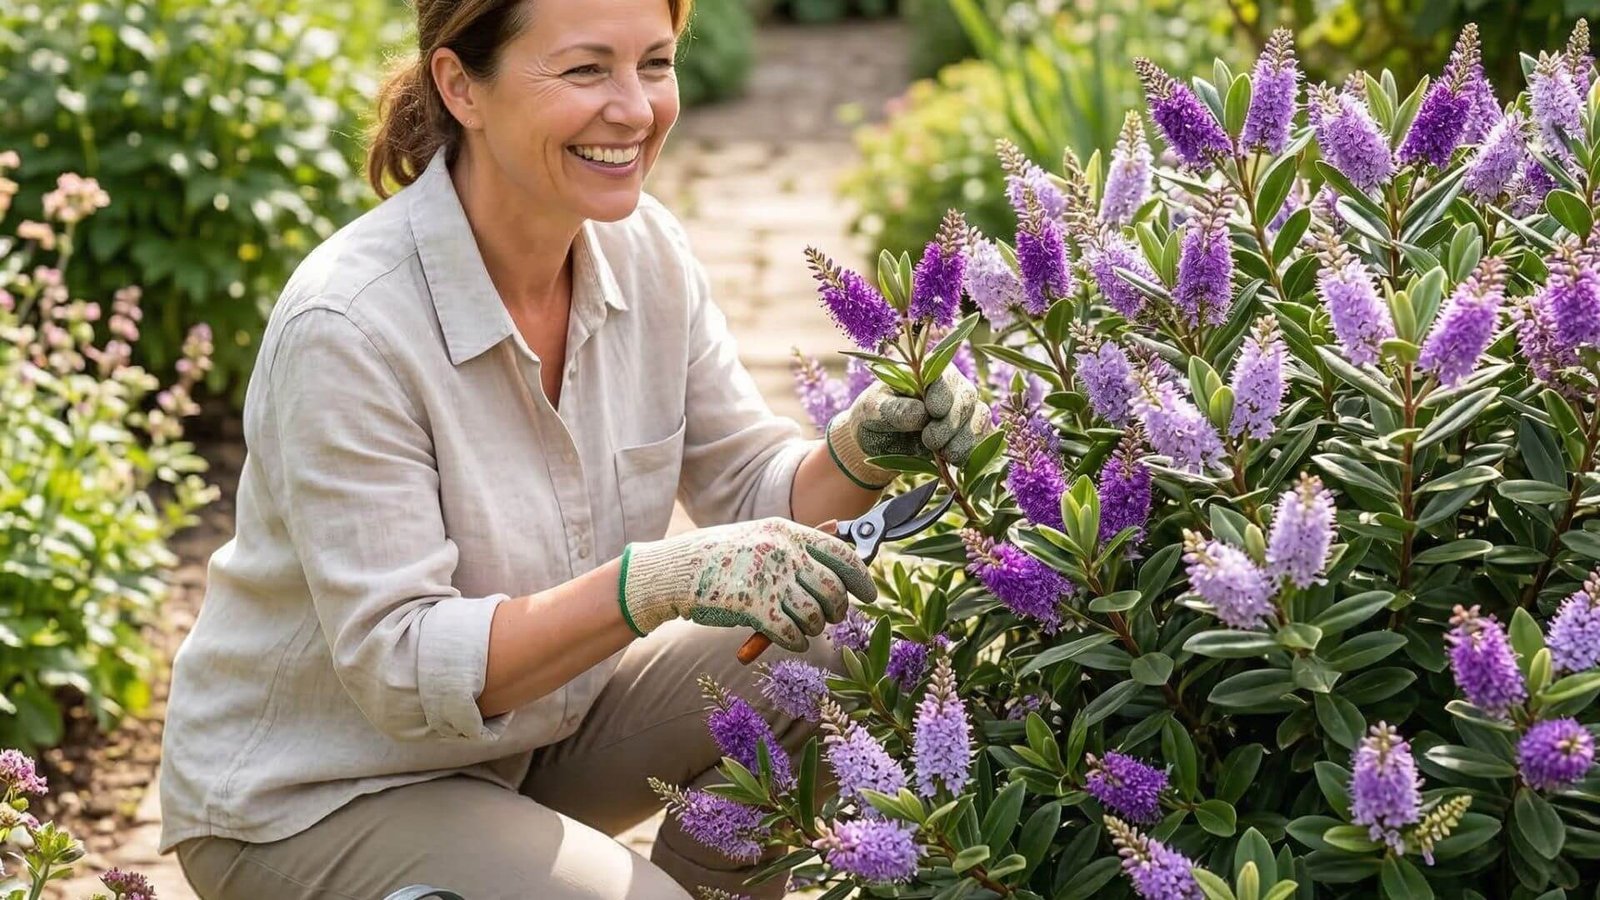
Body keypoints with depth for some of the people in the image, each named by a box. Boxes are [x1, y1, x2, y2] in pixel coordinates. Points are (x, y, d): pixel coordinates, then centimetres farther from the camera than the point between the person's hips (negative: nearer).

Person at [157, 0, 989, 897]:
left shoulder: (644, 248, -7)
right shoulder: (344, 325, -27)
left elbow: (753, 485, -1)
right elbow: (397, 665, -28)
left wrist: (863, 452, -23)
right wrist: (660, 582, -40)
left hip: (538, 716, 6)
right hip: (312, 802, -6)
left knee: (820, 659, -12)